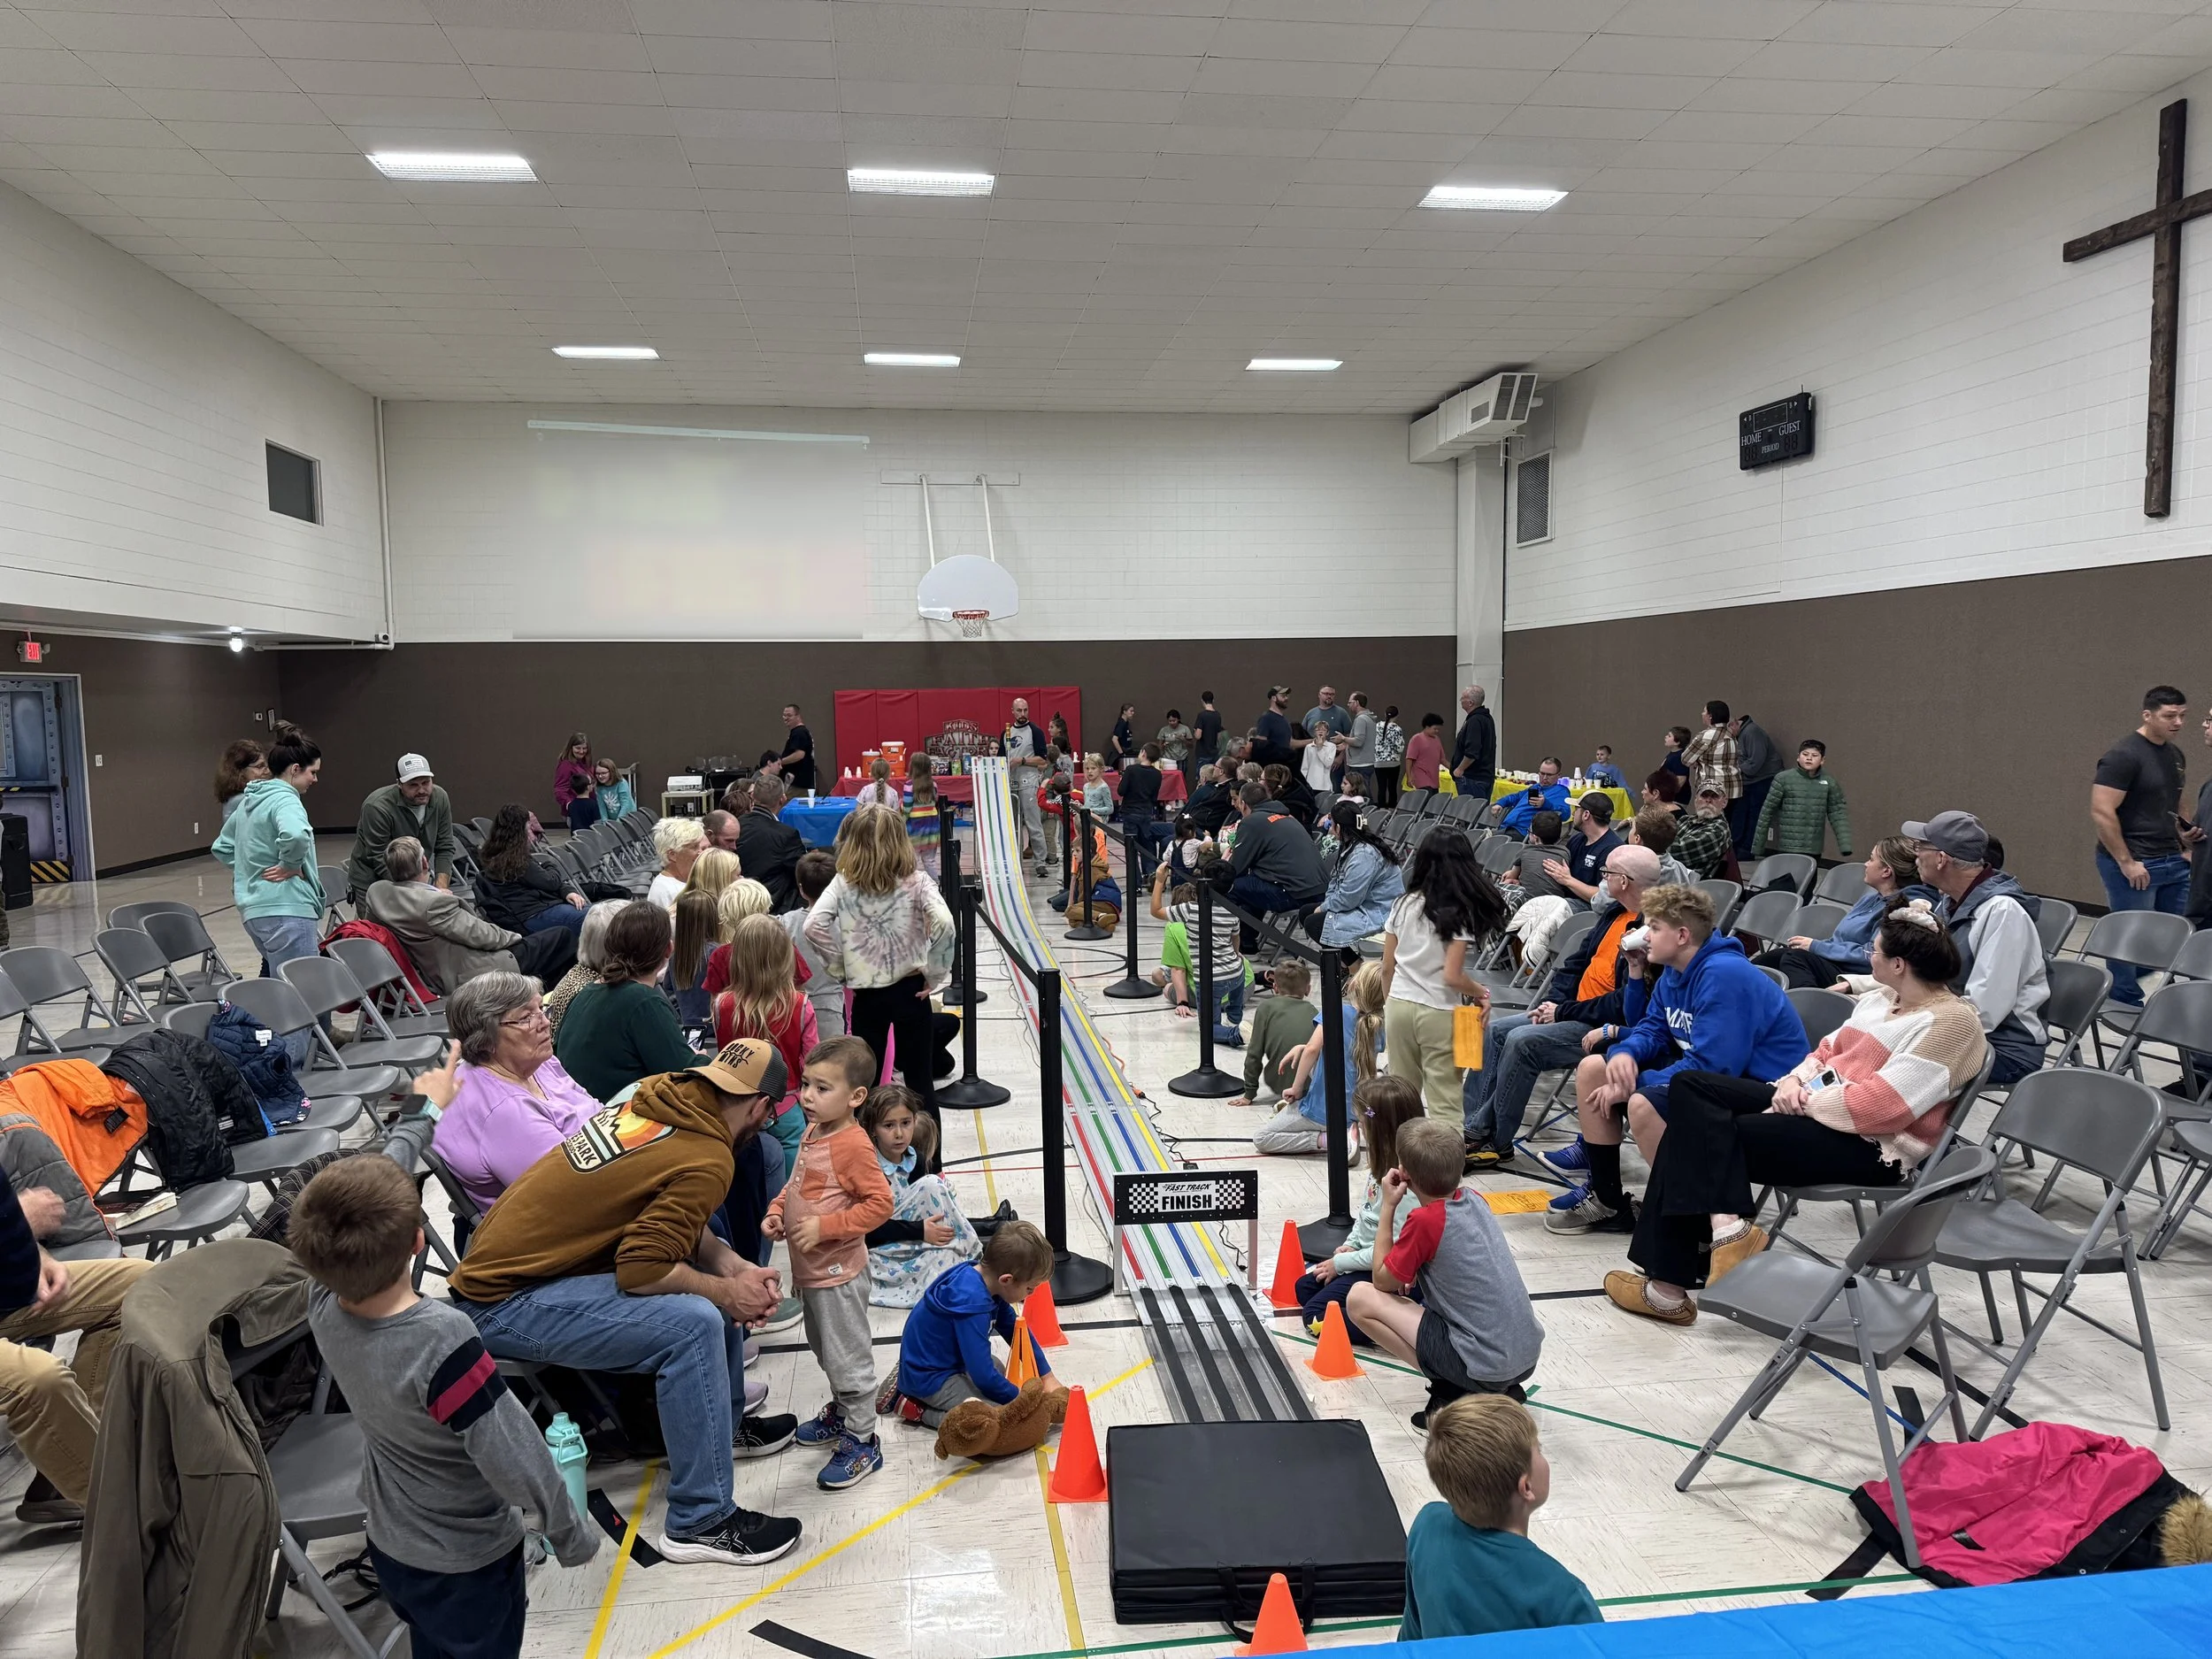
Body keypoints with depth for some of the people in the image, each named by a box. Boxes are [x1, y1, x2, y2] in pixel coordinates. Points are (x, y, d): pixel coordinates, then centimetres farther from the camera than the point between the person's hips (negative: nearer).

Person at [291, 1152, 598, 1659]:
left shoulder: (324, 1304, -19)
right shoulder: (442, 1339, -38)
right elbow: (512, 1456, -31)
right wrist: (571, 1534, -14)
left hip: (390, 1544, 6)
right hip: (467, 1560, -5)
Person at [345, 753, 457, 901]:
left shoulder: (440, 798, -10)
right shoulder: (377, 807, -25)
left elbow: (445, 848, -4)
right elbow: (380, 861, -23)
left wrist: (441, 889, -18)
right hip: (373, 882, -4)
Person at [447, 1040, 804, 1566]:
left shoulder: (657, 1097, 1)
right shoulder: (708, 1161, -22)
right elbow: (640, 1269, -27)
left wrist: (734, 1267, -1)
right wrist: (727, 1292, -11)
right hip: (503, 1302, -9)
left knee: (713, 1276, 12)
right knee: (693, 1322, -24)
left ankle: (724, 1423, 27)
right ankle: (700, 1523, -12)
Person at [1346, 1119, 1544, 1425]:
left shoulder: (1424, 1220, -16)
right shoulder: (1474, 1200, 6)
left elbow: (1383, 1282, -3)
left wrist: (1388, 1206, -2)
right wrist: (1417, 1269, 11)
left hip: (1485, 1365, -8)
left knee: (1360, 1298, -2)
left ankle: (1452, 1393, -3)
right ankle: (1500, 1391, 16)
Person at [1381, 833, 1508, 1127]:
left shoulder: (1404, 905, 4)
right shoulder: (1460, 914, -10)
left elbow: (1387, 968, 7)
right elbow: (1452, 976, -15)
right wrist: (1481, 994, 2)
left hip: (1399, 1005, 5)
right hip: (1438, 1012, -4)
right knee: (1444, 1103, 1)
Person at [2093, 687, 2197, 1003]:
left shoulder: (2175, 754, 12)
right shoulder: (2123, 755, -14)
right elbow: (2101, 812, -19)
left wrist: (2185, 833, 5)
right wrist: (2126, 862, -18)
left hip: (2172, 861, 8)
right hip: (2133, 865, -8)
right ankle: (2125, 1004, 15)